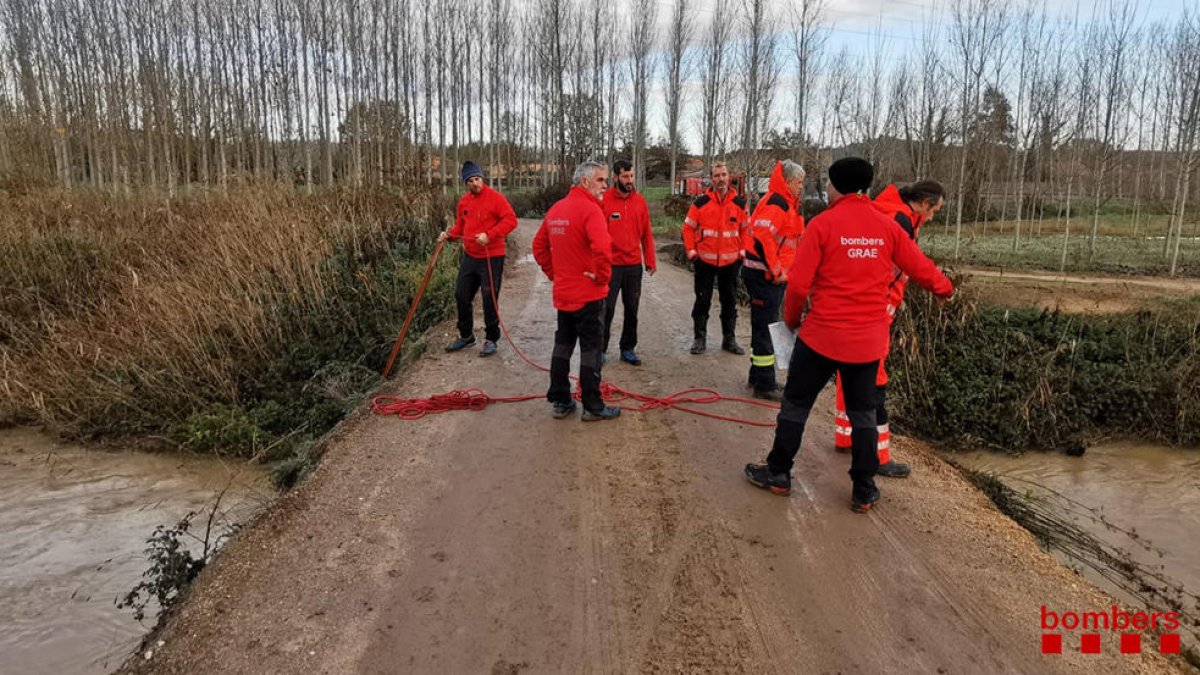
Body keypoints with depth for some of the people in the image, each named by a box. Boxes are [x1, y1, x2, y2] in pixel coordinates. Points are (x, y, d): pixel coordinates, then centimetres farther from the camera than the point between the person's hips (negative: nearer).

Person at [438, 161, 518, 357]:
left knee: (489, 300, -1)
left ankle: (491, 339, 15)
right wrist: (449, 234, -2)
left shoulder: (494, 197, -11)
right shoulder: (463, 201, 8)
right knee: (461, 296, 12)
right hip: (469, 257, 7)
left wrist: (489, 235, -24)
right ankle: (466, 336, 28)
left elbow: (511, 220, -17)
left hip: (492, 258, -7)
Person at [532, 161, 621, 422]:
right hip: (589, 294, -7)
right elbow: (602, 249, -32)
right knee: (590, 349, 2)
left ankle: (559, 401, 22)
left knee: (563, 344, 15)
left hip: (562, 293, 8)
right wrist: (603, 276, -17)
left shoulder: (556, 208, 9)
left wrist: (554, 273, 16)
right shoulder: (590, 209, -17)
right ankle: (592, 407, 10)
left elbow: (539, 246, 15)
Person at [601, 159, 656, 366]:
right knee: (606, 309, 1)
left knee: (632, 309, 10)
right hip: (610, 265, -4)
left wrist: (650, 260, 8)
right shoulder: (603, 200, -7)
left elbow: (646, 233, 9)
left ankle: (628, 349, 23)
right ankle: (600, 349, 14)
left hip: (634, 265, 4)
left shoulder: (640, 200, 5)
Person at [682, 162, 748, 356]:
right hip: (705, 260, -2)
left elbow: (746, 229, 9)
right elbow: (688, 228, 2)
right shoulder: (701, 202, -4)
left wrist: (743, 251, 1)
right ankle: (699, 338, 15)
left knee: (730, 301, 10)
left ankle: (729, 338, 22)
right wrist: (691, 251, -4)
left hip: (731, 261, 2)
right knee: (703, 300, 5)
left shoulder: (739, 202, 1)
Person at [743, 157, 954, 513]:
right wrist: (944, 287, 31)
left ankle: (778, 473, 23)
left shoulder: (822, 224, -11)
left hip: (823, 334, -3)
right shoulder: (887, 226, 1)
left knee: (796, 403, 12)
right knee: (863, 412, 16)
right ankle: (864, 491, 21)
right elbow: (920, 266, 10)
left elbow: (798, 283, -13)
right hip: (869, 339, 4)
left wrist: (791, 318, 6)